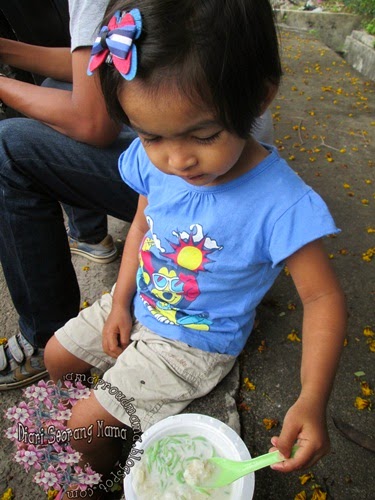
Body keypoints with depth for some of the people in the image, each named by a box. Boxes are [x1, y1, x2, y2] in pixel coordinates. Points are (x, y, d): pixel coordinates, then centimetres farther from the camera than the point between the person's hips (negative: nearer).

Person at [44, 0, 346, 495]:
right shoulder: (153, 161, -16)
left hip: (194, 343, -5)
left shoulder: (282, 205, -32)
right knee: (57, 356, 18)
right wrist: (121, 301, -2)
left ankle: (104, 479, 40)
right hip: (138, 306, 6)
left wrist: (312, 399, -32)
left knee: (88, 424, 0)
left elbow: (323, 297, -22)